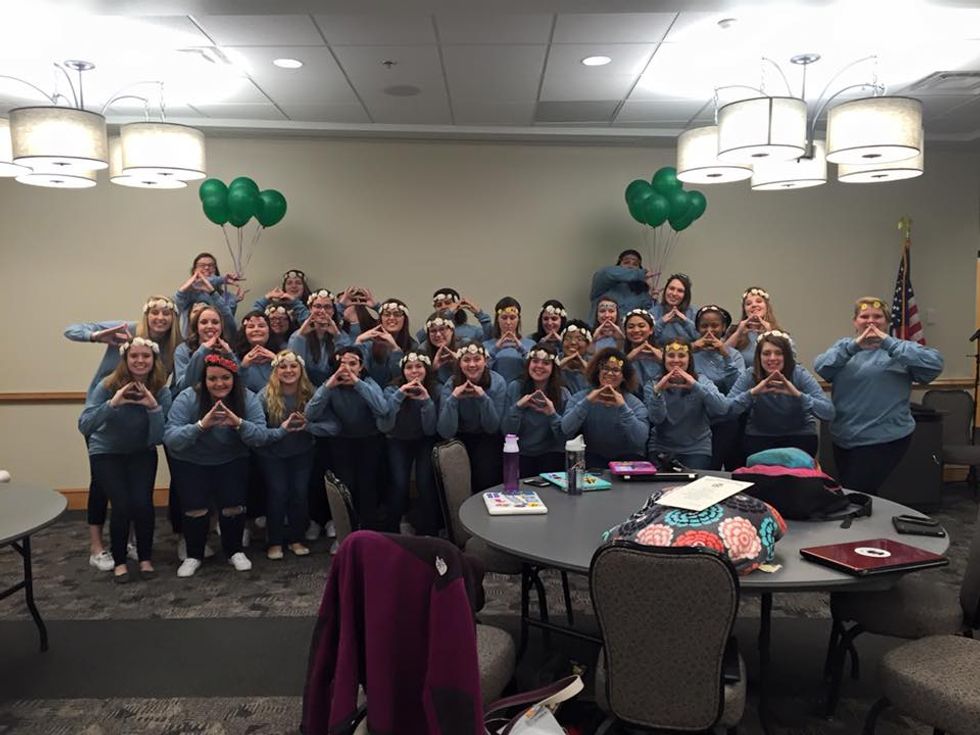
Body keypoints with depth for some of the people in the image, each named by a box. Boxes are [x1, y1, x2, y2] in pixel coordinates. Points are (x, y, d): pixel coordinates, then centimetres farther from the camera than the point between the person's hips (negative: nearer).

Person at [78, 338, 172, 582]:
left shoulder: (161, 391, -15)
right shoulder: (108, 386, -18)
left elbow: (157, 439, -18)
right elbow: (84, 426, -27)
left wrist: (154, 407, -32)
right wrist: (112, 404, -39)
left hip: (141, 453, 1)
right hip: (106, 453, -1)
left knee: (142, 503, -19)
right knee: (122, 505, -18)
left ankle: (146, 558, 4)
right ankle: (119, 561, 5)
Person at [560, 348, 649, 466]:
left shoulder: (635, 404, -2)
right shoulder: (580, 397, 1)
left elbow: (641, 439, -20)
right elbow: (566, 430, -15)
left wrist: (623, 407, -27)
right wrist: (587, 402, -24)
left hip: (626, 457, 1)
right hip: (592, 457, -1)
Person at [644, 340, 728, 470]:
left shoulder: (702, 381, 1)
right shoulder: (652, 385, 2)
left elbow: (722, 409, -17)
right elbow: (656, 419, -13)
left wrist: (696, 386, -29)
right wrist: (657, 391, -29)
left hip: (696, 450, 0)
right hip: (661, 449, 0)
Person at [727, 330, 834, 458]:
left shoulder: (800, 374, -16)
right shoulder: (750, 376, -14)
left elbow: (829, 413, -25)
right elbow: (726, 409, -25)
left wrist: (798, 394, -38)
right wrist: (752, 392, -38)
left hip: (799, 434, 0)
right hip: (760, 435, 0)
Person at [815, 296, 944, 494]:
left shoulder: (899, 350, -2)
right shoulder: (844, 345, 10)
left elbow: (935, 364, -19)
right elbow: (820, 367, -8)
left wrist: (888, 343, -23)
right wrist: (853, 346, -22)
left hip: (884, 438, -5)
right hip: (844, 438, 5)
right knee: (846, 495, 17)